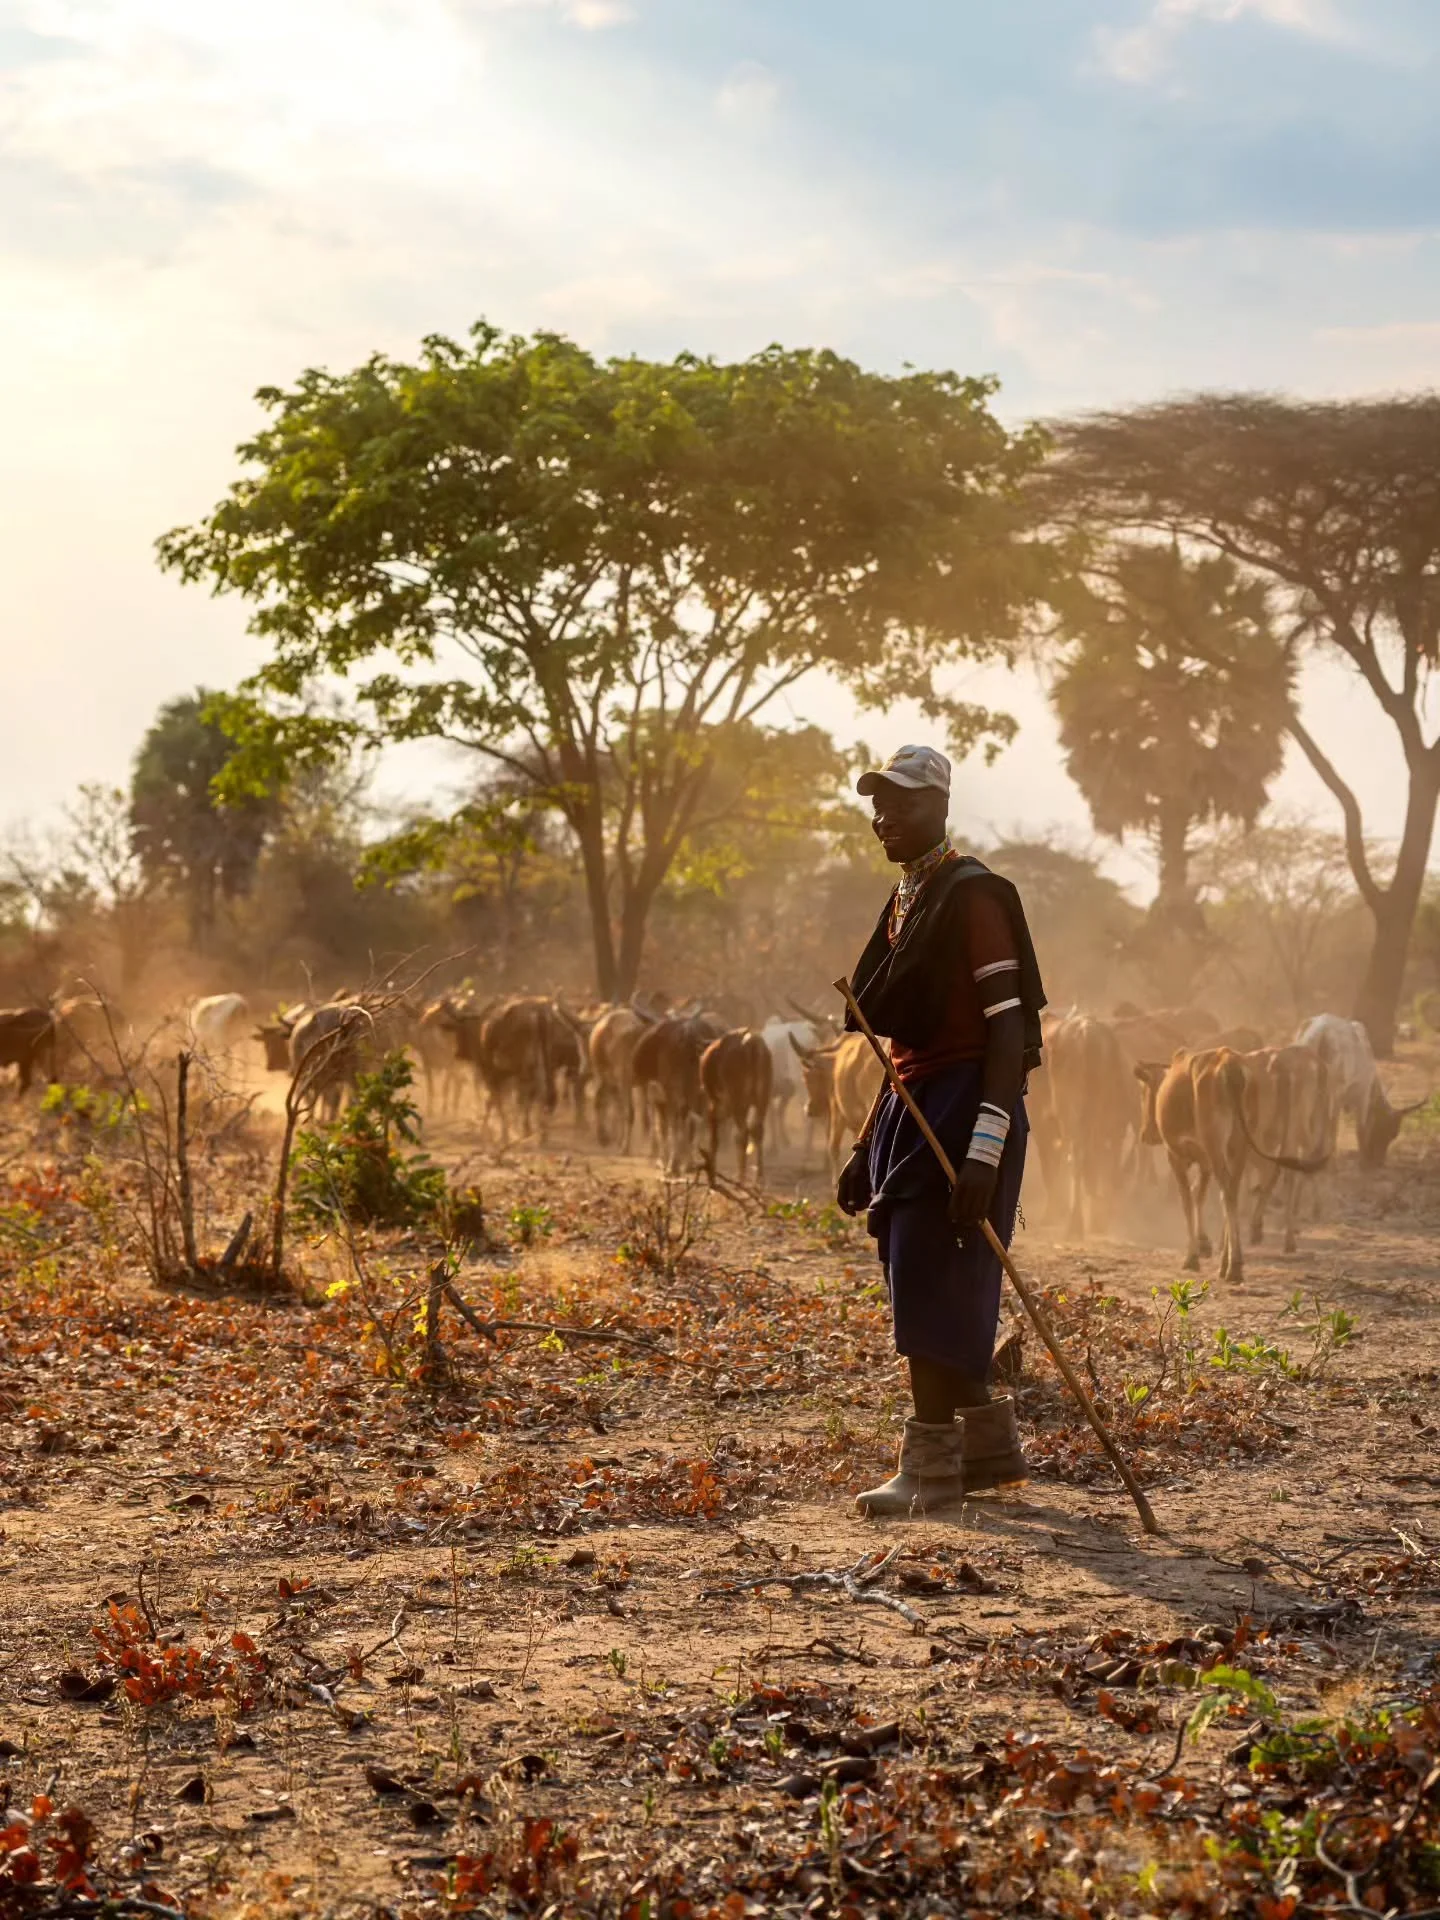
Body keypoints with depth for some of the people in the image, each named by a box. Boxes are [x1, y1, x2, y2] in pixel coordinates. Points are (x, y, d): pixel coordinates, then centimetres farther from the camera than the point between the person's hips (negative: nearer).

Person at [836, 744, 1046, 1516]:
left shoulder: (973, 894, -12)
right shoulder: (904, 901, 16)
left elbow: (1009, 1027, -17)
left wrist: (984, 1152, -24)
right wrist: (867, 1146, 19)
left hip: (964, 1107, -9)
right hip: (914, 1107, 9)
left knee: (933, 1285, -9)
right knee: (933, 1289, 13)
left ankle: (931, 1464, -2)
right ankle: (989, 1443, 24)